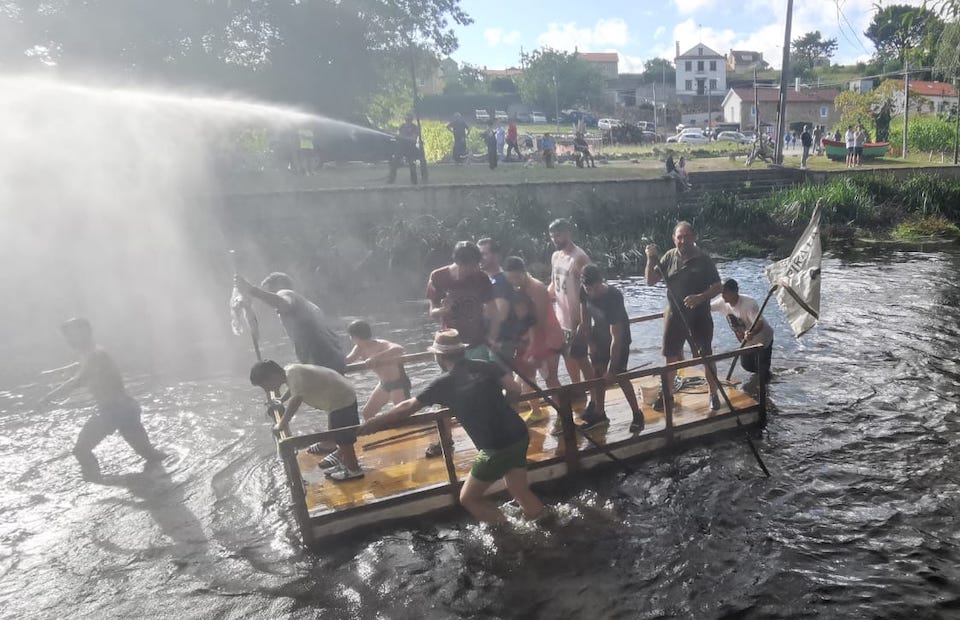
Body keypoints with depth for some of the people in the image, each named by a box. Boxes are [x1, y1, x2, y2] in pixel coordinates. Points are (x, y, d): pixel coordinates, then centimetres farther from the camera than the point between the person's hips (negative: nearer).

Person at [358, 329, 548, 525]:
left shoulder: (443, 384, -5)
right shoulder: (484, 366, 4)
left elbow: (407, 408, 5)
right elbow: (515, 390, 1)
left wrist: (370, 425, 16)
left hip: (496, 449, -6)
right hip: (520, 436, 6)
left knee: (469, 498, 12)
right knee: (520, 492, 22)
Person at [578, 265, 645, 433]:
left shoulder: (613, 298, -37)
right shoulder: (584, 292, -20)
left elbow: (616, 338, -33)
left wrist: (611, 369, -29)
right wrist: (591, 340, 0)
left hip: (618, 338, -6)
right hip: (599, 337, 6)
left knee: (619, 377, -4)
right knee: (598, 374, 11)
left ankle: (637, 414, 12)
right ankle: (599, 414, 24)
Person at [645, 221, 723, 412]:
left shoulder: (704, 259, -9)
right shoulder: (669, 257, -2)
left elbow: (718, 287, -7)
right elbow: (650, 281, -2)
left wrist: (700, 298, -25)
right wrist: (651, 259, -18)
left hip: (699, 317, -2)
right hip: (674, 316, 3)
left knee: (707, 357, 7)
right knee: (671, 357, 14)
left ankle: (714, 394, 25)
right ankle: (666, 394, 29)